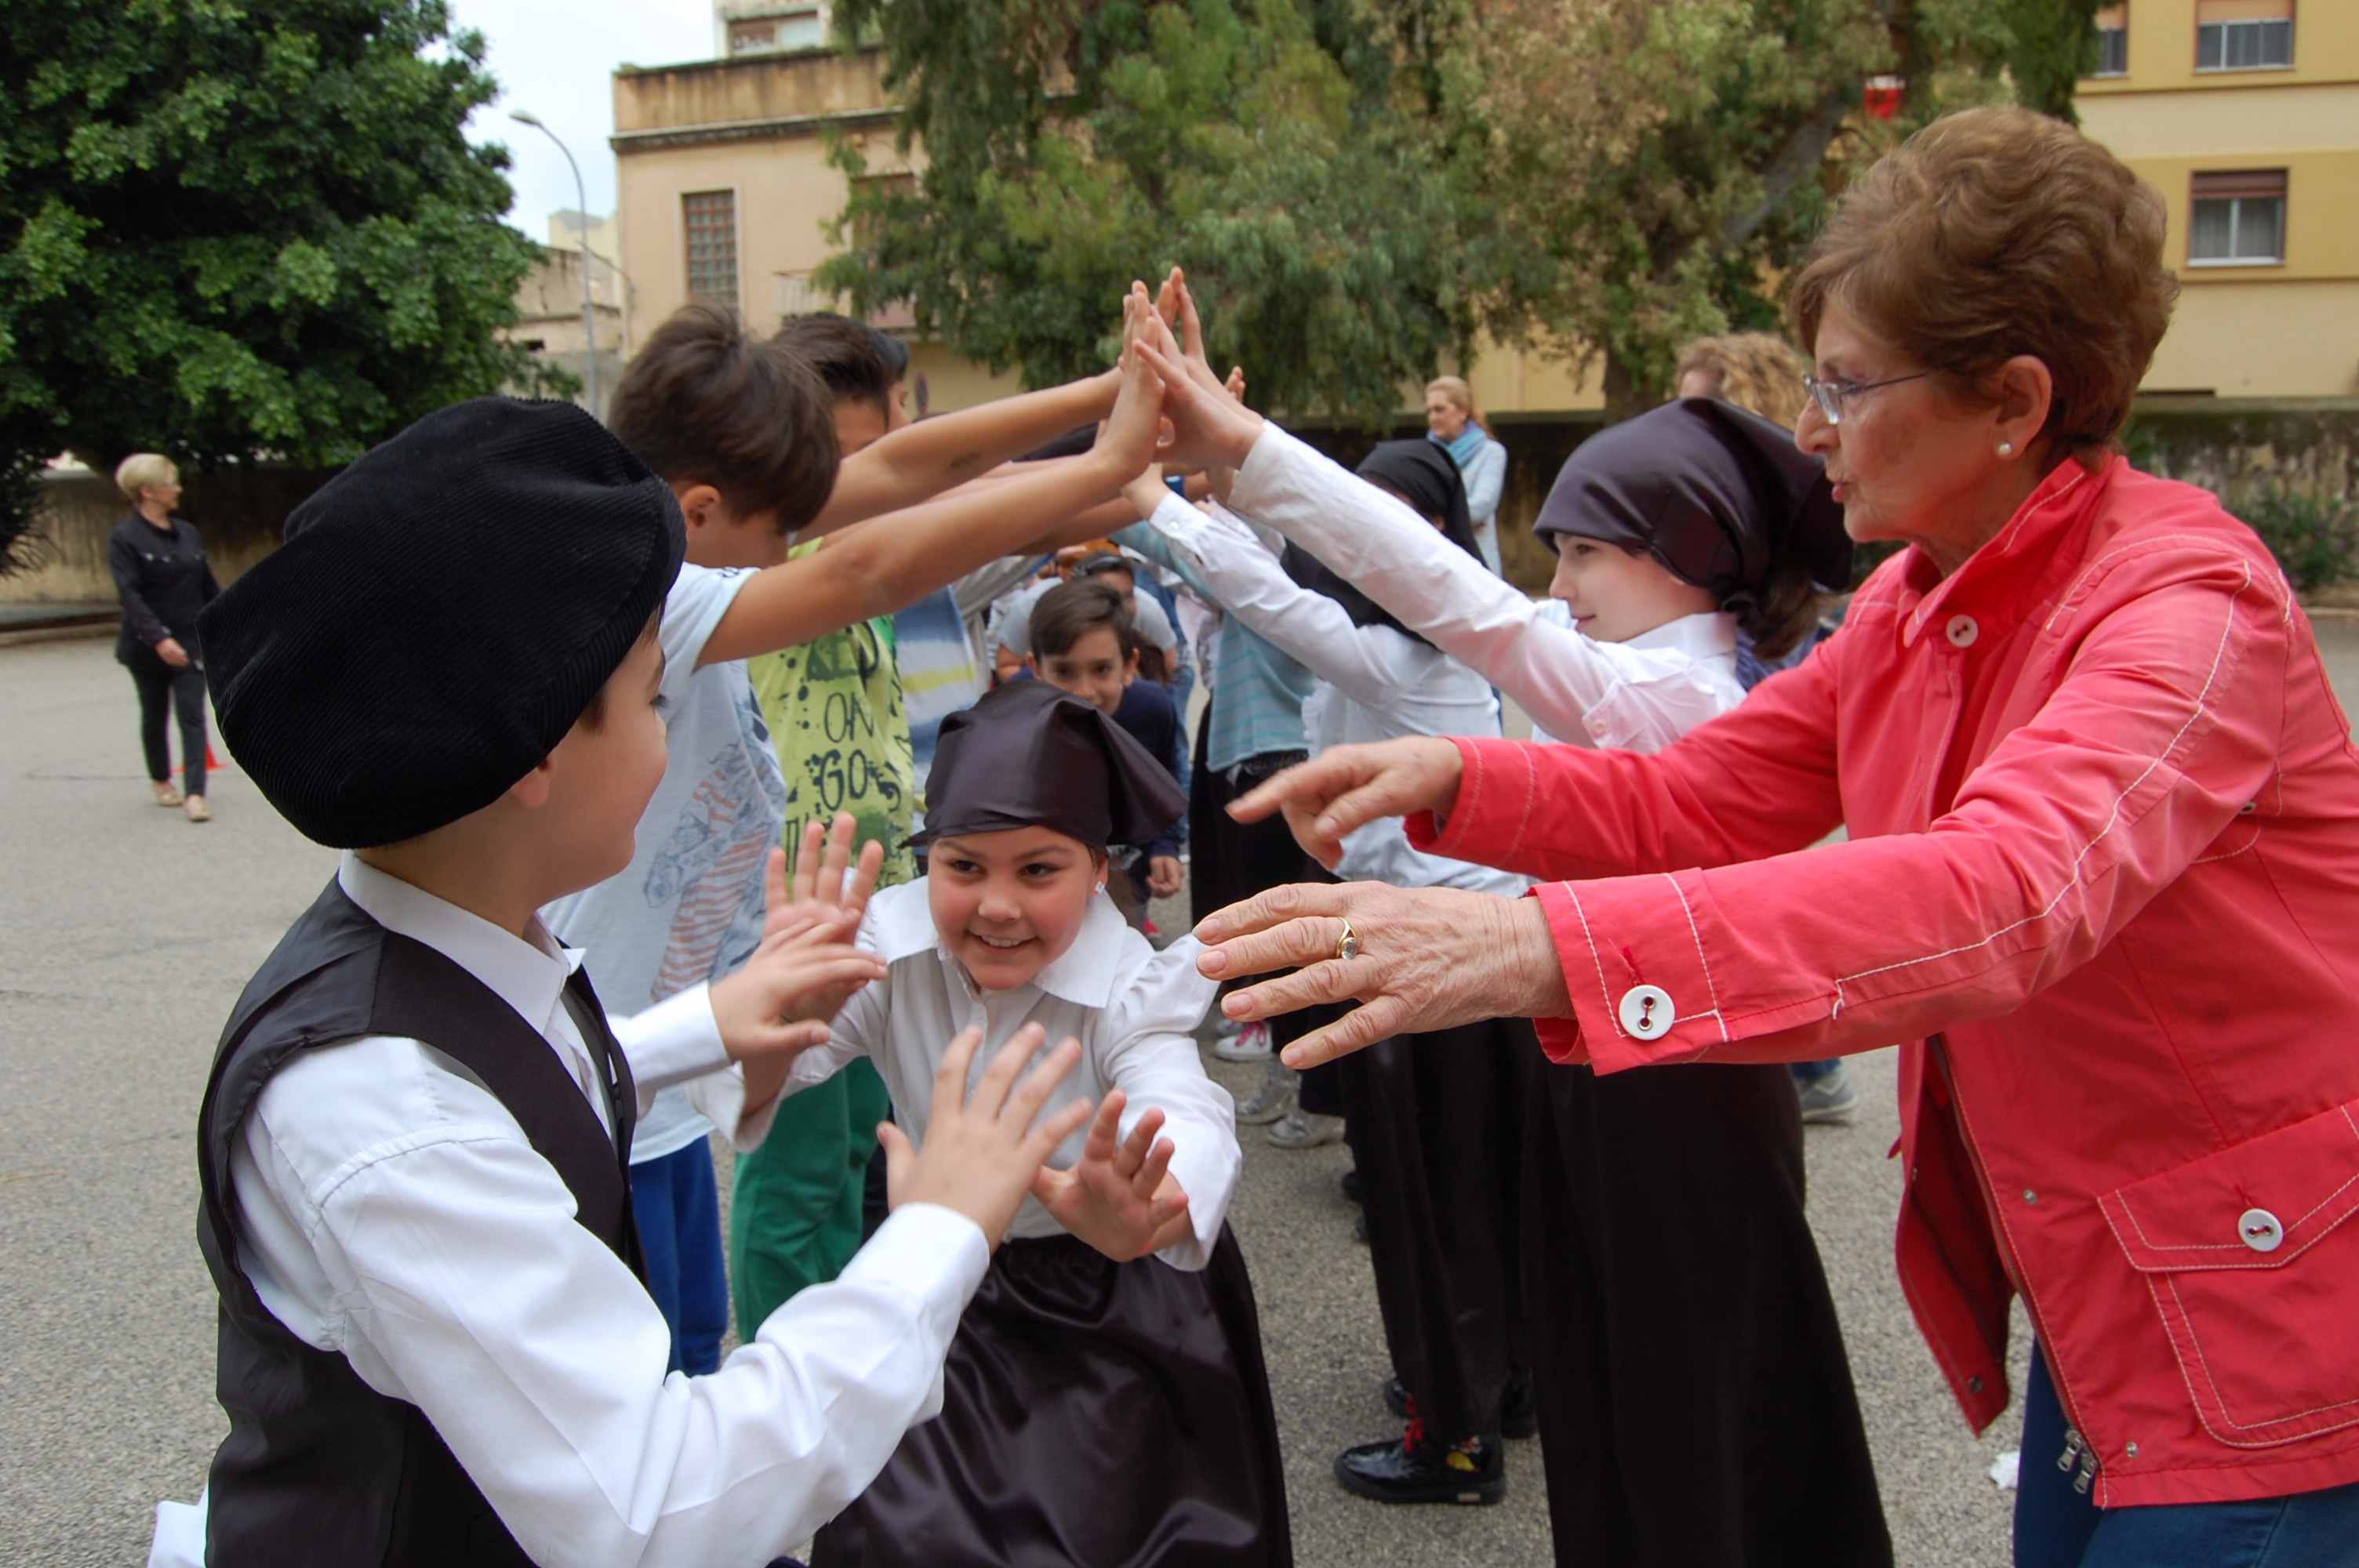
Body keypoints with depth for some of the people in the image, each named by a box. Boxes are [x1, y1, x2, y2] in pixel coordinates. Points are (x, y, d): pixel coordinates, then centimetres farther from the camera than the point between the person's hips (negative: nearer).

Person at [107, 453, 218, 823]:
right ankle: (161, 782, 32)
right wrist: (159, 638, -30)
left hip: (190, 643, 3)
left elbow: (208, 586, 13)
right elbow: (130, 595, -19)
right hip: (148, 647, -3)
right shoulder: (125, 539, -10)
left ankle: (194, 793, -13)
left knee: (192, 716, -7)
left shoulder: (188, 532, 7)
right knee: (155, 716, 13)